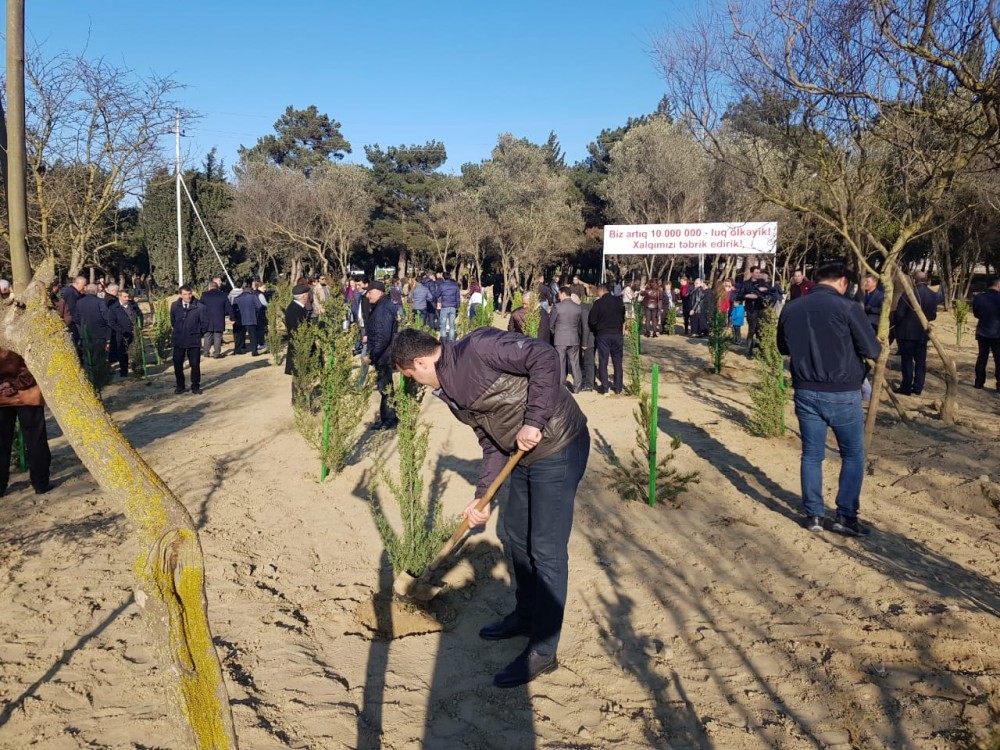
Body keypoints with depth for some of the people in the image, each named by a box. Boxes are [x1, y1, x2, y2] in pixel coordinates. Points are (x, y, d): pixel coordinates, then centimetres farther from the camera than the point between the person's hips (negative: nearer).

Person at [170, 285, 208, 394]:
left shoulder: (200, 307, -11)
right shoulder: (175, 306, -2)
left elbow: (205, 323, -3)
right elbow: (172, 321, 14)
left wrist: (198, 334, 3)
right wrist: (178, 331, 14)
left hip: (194, 341, -2)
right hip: (178, 340, 3)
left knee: (195, 364, 3)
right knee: (177, 364, 7)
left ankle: (195, 386, 17)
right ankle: (180, 386, 21)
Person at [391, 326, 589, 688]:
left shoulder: (478, 348, -20)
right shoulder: (450, 393, 8)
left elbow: (544, 357, -27)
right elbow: (492, 443, 12)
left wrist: (533, 421, -28)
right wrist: (482, 498, 6)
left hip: (558, 448, -10)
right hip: (525, 454, 10)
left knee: (547, 550, -2)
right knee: (515, 534, 21)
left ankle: (543, 651, 12)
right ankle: (526, 615, 43)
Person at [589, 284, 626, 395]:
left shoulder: (598, 302, -10)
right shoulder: (619, 301, 1)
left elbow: (592, 320, -9)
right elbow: (623, 317, 10)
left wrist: (596, 329, 9)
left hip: (603, 334, -3)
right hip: (618, 333, 3)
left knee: (603, 361, 6)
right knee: (617, 361, 10)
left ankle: (604, 386, 4)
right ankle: (618, 387, 12)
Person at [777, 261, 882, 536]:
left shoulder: (790, 308, 2)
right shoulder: (847, 307, -13)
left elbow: (784, 348, 15)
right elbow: (872, 350, -9)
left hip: (806, 392, 4)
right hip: (843, 393, -4)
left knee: (812, 454, 12)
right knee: (853, 454, 12)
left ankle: (814, 515, 17)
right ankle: (846, 516, 11)